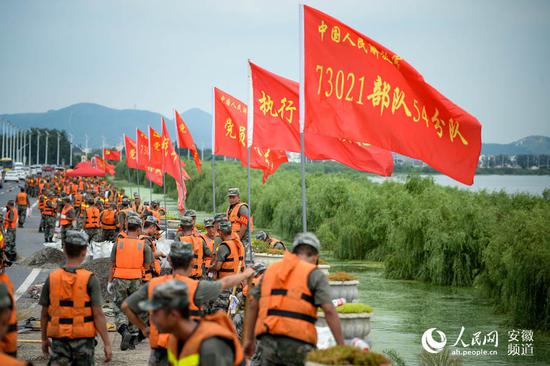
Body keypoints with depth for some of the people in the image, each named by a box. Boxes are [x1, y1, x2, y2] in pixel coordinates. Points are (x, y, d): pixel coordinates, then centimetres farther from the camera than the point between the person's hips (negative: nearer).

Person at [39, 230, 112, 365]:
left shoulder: (51, 278, -1)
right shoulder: (90, 279, -10)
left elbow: (44, 314, 4)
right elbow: (98, 314, -12)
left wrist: (44, 339, 18)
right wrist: (107, 343, -7)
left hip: (59, 340, 2)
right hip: (83, 339, -2)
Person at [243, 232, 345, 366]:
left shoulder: (271, 269, 16)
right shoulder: (314, 274, 1)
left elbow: (253, 305, 17)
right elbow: (329, 311, -9)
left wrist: (249, 338, 25)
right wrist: (342, 346, -8)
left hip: (268, 339, 5)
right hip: (297, 342, -4)